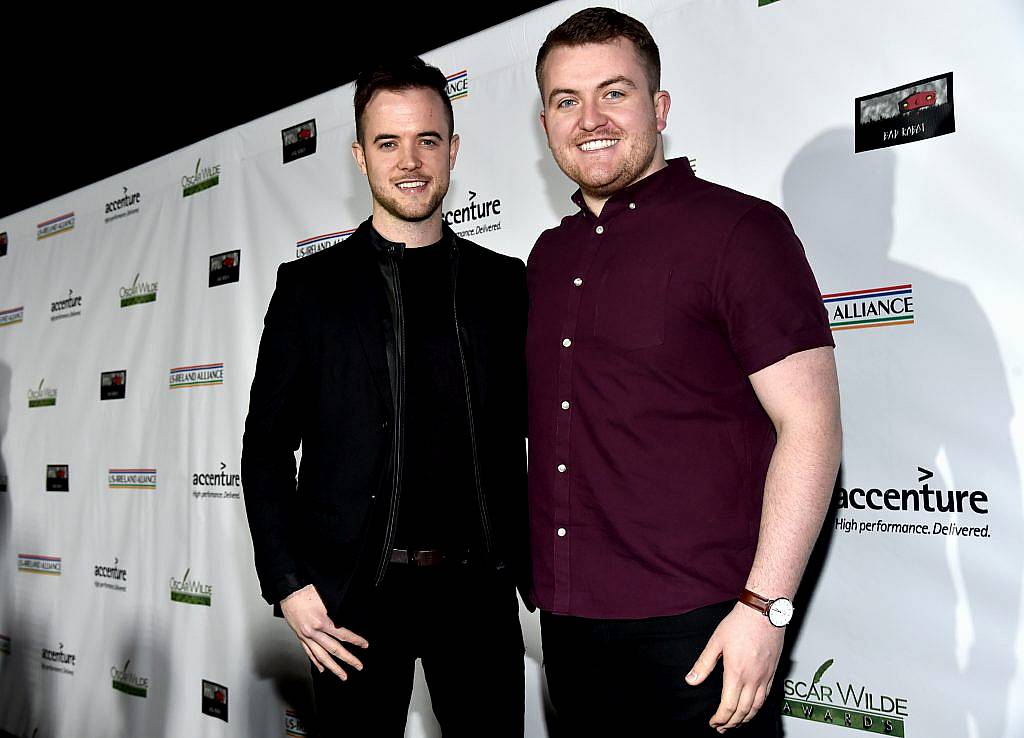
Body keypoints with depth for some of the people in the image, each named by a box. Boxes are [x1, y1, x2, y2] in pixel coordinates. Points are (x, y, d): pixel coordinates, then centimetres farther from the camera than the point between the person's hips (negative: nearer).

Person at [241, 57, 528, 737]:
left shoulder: (503, 283, 6)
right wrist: (288, 585, -6)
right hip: (355, 591, -1)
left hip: (478, 585, 2)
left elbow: (536, 428, 9)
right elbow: (267, 445, 1)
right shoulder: (311, 287, 2)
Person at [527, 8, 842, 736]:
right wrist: (544, 582, 15)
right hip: (568, 623, 6)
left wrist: (764, 607, -19)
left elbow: (810, 423, -13)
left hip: (695, 627, -6)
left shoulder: (737, 227, -8)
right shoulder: (549, 255, 12)